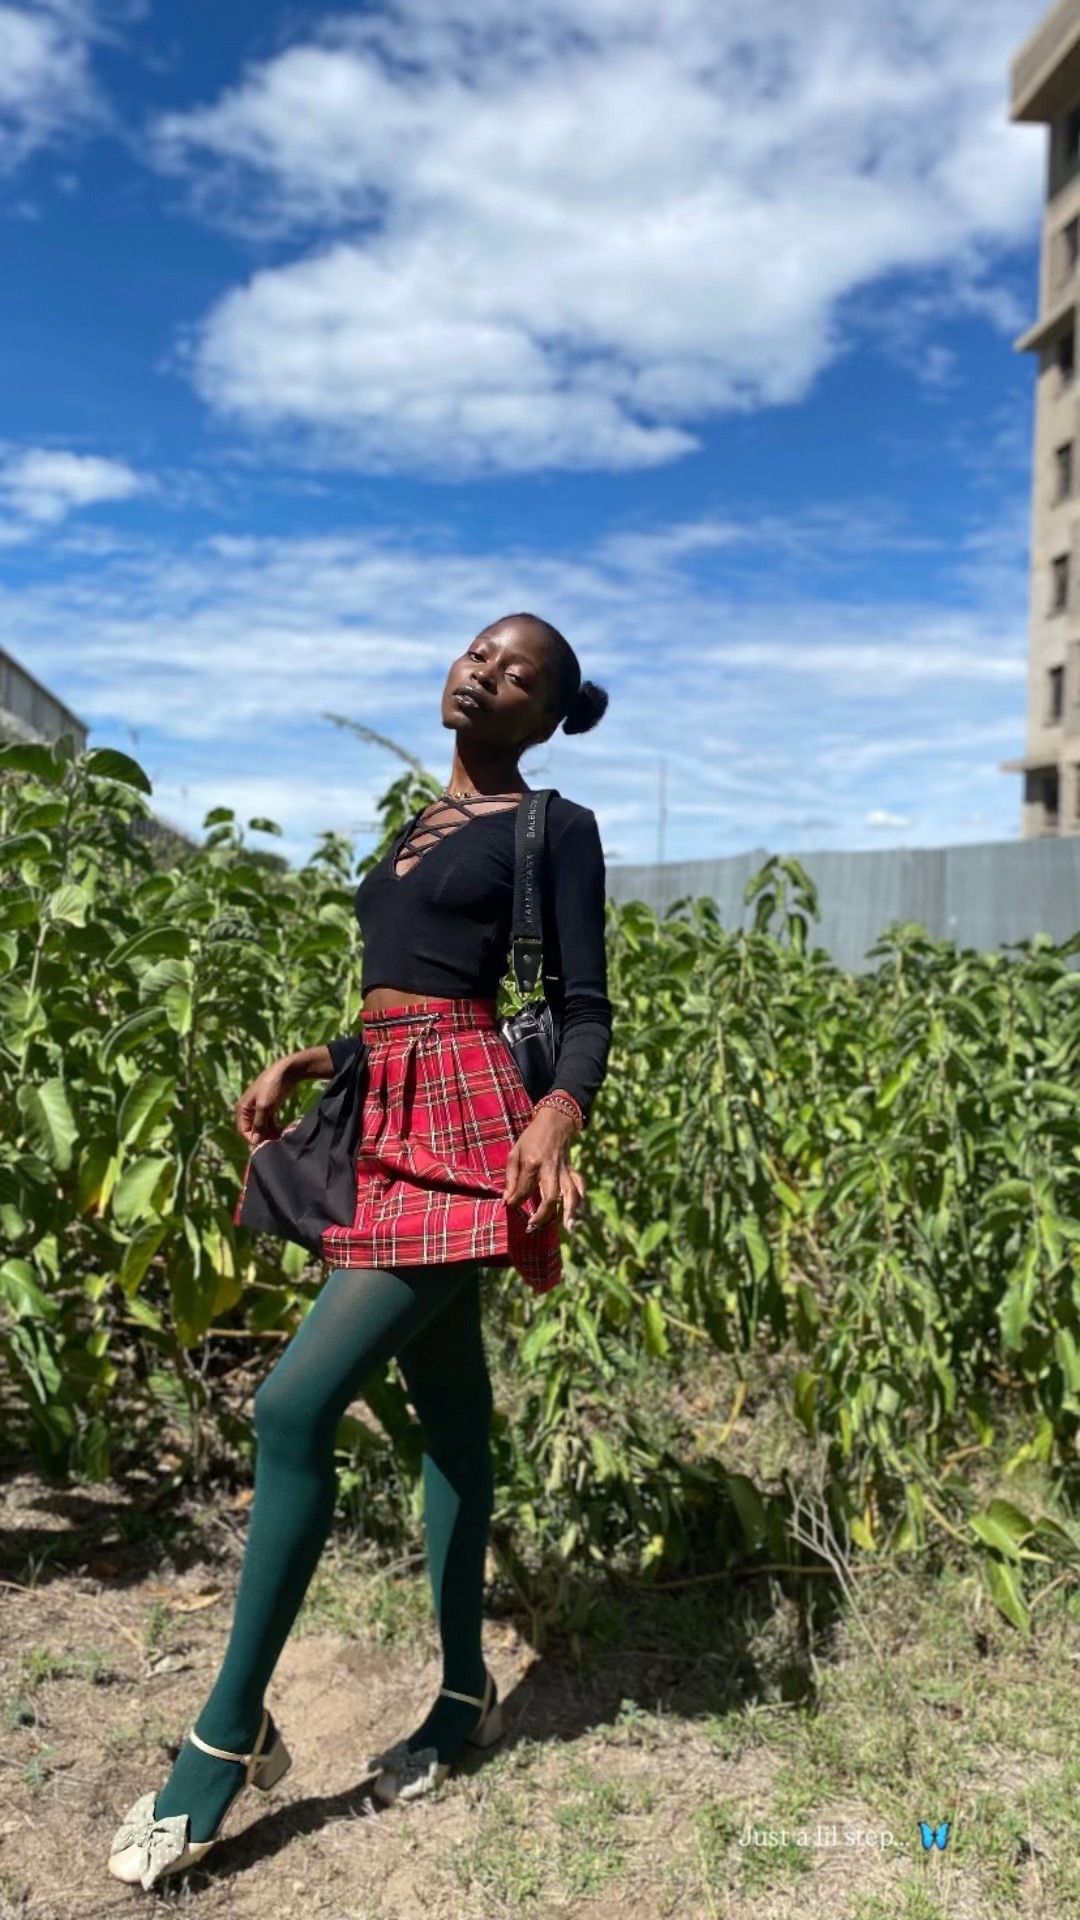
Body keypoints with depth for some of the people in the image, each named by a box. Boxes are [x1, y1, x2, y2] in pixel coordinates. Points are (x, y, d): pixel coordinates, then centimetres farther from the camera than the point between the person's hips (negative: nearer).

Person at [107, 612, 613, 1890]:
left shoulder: (558, 829, 1)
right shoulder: (415, 828, 21)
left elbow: (584, 1012, -7)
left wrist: (555, 1122, -25)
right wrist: (302, 1063, 11)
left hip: (469, 1130, -7)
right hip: (391, 1126, 8)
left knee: (294, 1406, -14)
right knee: (447, 1408, 13)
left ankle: (231, 1730, 1)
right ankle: (466, 1694, 26)